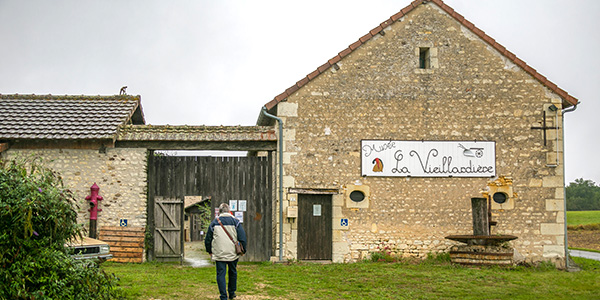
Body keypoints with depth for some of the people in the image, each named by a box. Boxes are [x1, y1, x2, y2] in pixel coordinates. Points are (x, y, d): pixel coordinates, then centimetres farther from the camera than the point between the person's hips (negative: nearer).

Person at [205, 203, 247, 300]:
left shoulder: (214, 222, 2)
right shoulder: (235, 221, -1)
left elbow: (208, 239, 7)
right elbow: (242, 237, -2)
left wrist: (209, 251, 20)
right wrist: (243, 250, 9)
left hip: (219, 254, -1)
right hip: (233, 254, 1)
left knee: (221, 274, 2)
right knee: (233, 272, 19)